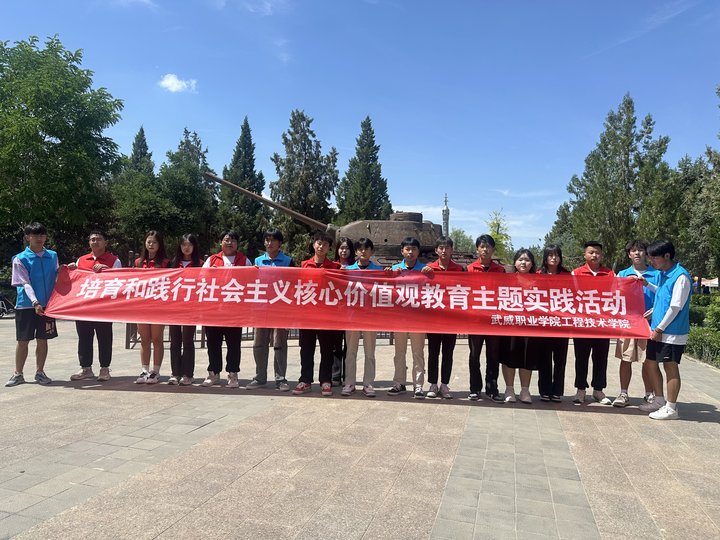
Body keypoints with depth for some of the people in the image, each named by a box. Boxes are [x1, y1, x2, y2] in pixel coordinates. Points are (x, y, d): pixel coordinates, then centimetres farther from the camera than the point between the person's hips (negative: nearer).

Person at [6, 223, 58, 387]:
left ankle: (40, 372, 19)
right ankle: (18, 374, 15)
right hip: (26, 305, -3)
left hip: (47, 305, 3)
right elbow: (25, 283, -11)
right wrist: (35, 302, -22)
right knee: (23, 340, 4)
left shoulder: (52, 256, 8)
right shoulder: (20, 259, -3)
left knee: (42, 339, 8)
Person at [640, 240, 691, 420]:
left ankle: (671, 408, 12)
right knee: (651, 363, 14)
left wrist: (660, 328, -16)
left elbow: (676, 306, -19)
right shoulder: (663, 274, 10)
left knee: (671, 367, 0)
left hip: (672, 332, -9)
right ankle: (659, 400, 29)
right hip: (657, 330, 9)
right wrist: (647, 284, 14)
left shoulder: (680, 276, -17)